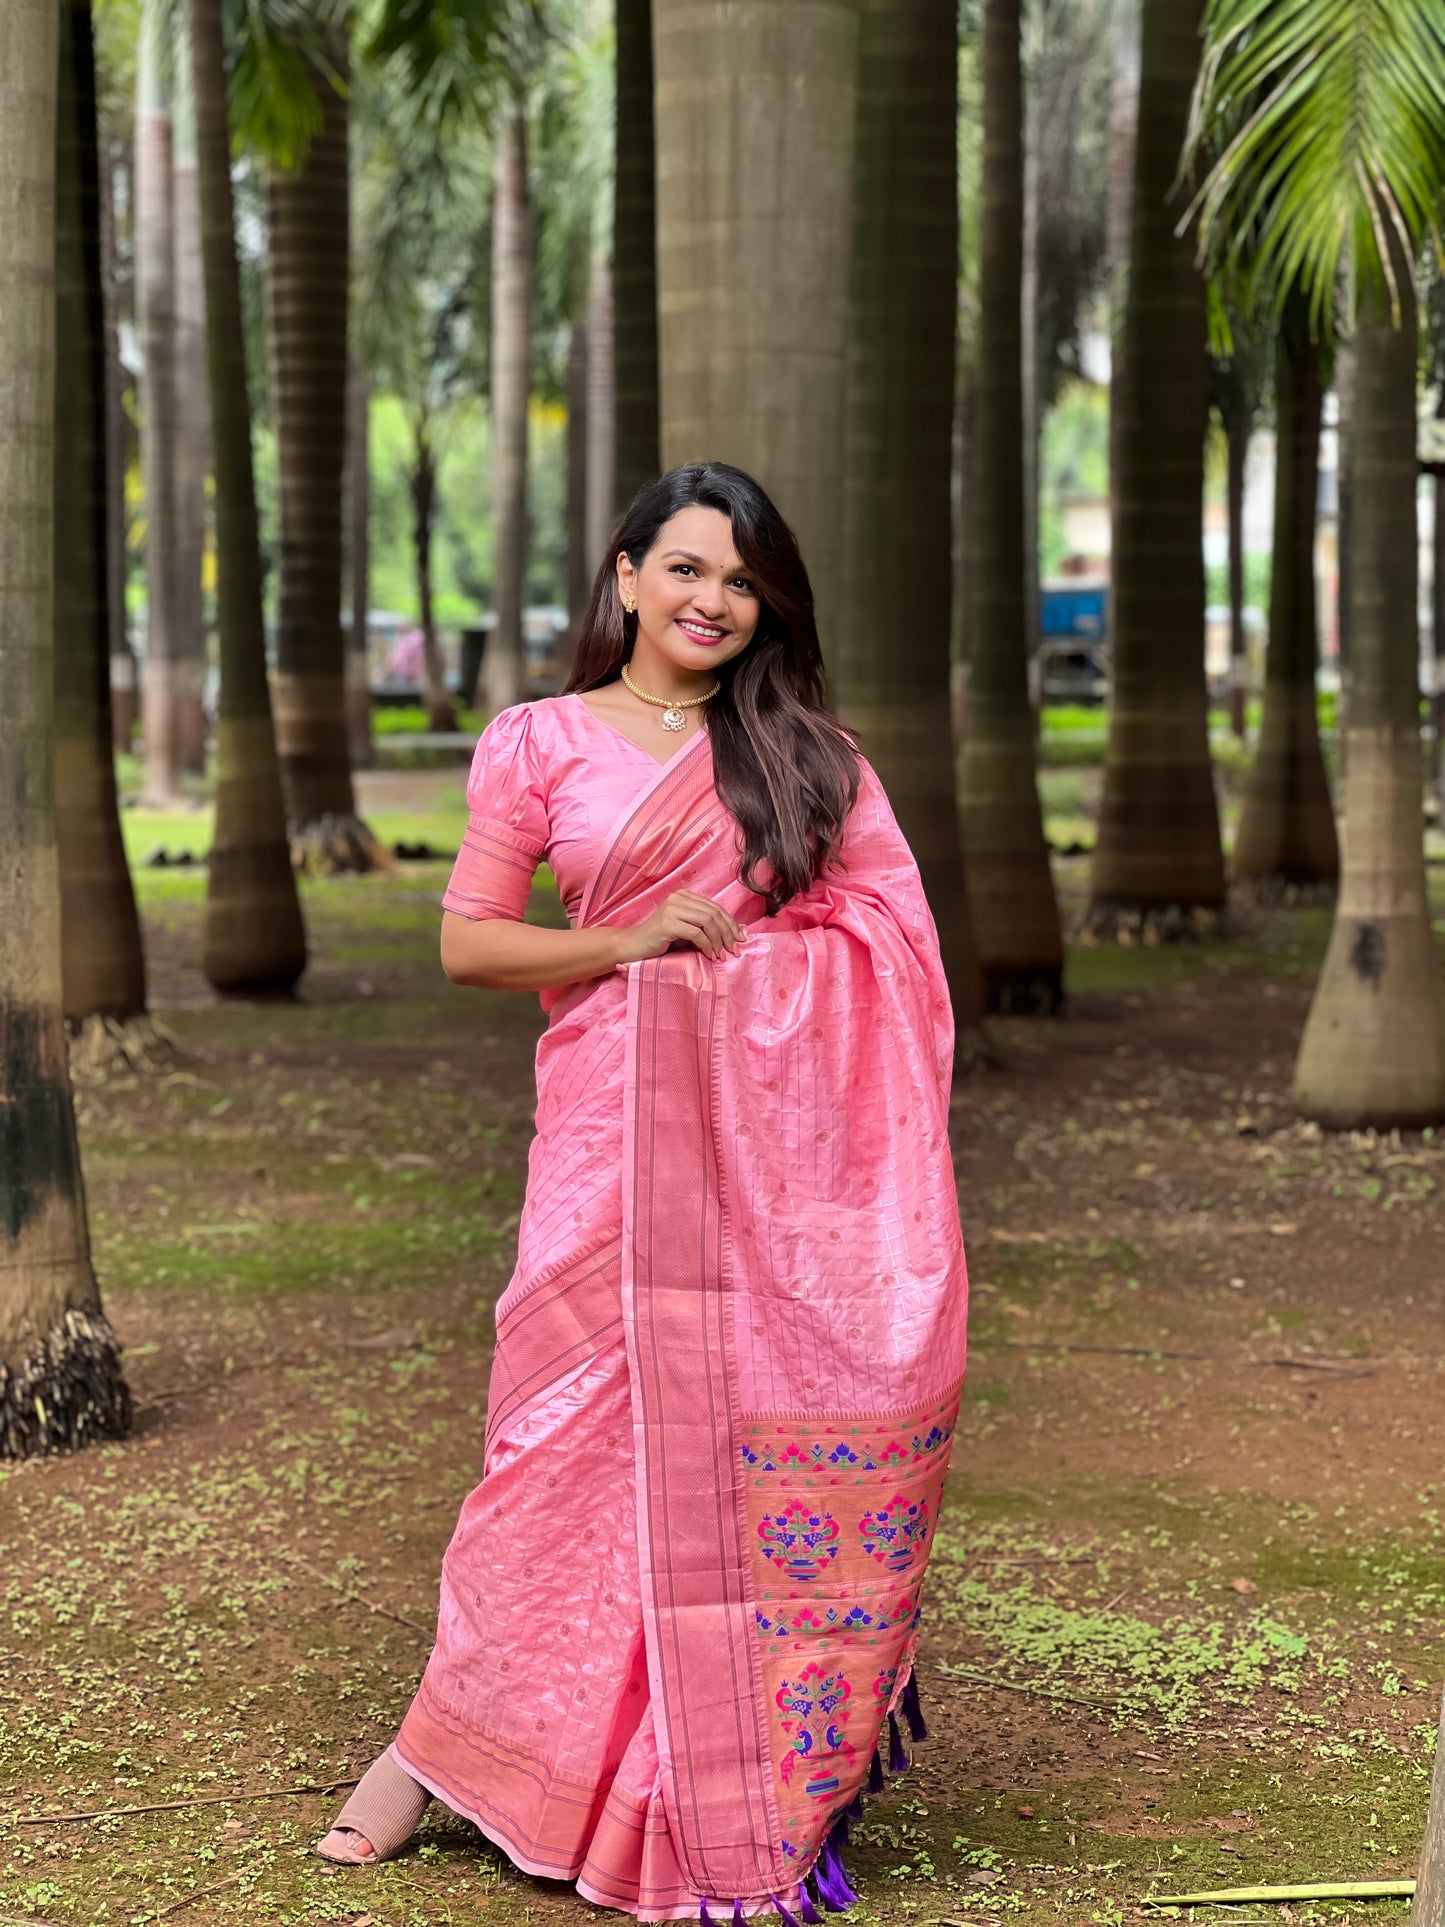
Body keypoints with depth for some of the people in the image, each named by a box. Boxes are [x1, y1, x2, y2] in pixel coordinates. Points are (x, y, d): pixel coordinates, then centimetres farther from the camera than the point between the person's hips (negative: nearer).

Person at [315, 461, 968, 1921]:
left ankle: (783, 1767, 12)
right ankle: (444, 1737, 10)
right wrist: (632, 942, -10)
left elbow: (895, 941, 9)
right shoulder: (539, 745, 6)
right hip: (627, 1115, -2)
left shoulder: (806, 749, 12)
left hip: (794, 1128, 2)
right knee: (589, 1415, -4)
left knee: (786, 1431, 1)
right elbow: (467, 942, 3)